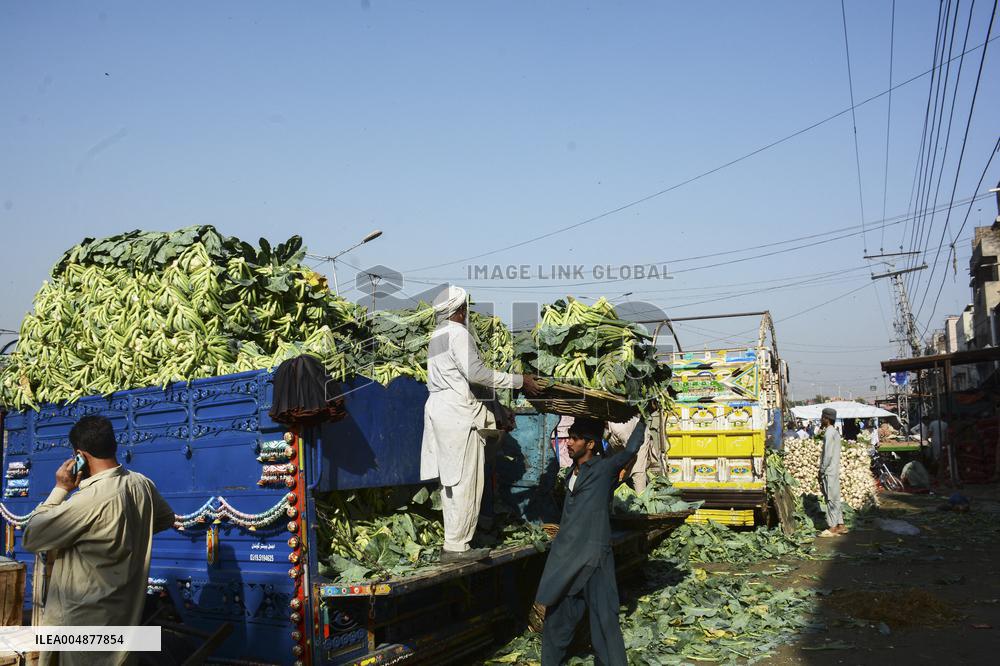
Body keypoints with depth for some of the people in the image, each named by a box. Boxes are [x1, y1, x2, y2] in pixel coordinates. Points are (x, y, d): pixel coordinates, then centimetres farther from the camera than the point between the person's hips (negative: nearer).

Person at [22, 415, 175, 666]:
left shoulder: (88, 499, -26)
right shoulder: (143, 485, -3)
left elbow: (31, 538, -15)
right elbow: (166, 519, 16)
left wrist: (61, 489, -10)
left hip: (87, 623, -6)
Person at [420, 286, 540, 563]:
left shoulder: (437, 335, 19)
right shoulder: (458, 333, -11)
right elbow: (476, 373, -18)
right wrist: (519, 381, -13)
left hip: (439, 409, 10)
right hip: (457, 414, -10)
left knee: (451, 480, 12)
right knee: (465, 482, -4)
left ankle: (454, 543, 17)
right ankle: (456, 546, 0)